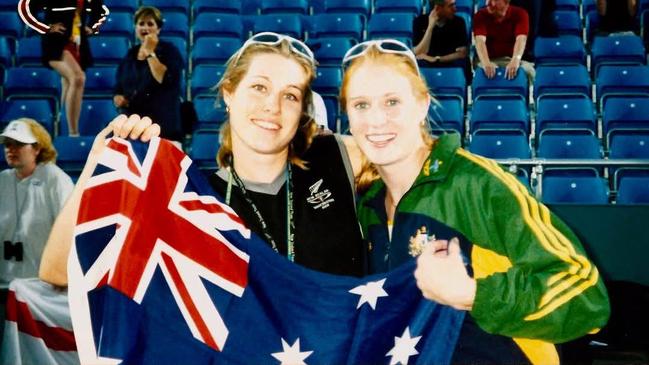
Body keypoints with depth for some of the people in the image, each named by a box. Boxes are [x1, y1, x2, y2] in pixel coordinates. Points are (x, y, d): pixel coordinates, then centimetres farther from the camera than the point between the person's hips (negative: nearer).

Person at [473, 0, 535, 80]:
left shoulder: (519, 14, -6)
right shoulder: (480, 16, -7)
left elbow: (521, 39, -23)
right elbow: (480, 40, -23)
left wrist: (515, 60, -44)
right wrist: (486, 63, -44)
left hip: (511, 59, 1)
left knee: (528, 71, -28)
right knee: (486, 71, -33)